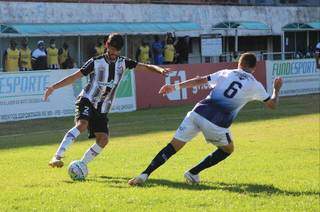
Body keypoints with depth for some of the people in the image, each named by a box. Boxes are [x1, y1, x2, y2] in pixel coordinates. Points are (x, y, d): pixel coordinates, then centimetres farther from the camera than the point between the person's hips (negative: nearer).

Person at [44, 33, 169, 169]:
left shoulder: (123, 63, 5)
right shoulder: (96, 62, -7)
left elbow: (145, 67, 1)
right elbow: (75, 77, -4)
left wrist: (159, 69, -21)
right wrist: (53, 87, -11)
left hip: (102, 109, 5)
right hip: (87, 101, -5)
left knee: (103, 139, -10)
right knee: (82, 124, -32)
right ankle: (57, 157, -38)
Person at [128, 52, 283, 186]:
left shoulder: (226, 73, 18)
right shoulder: (255, 86, 12)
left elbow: (199, 81, 13)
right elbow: (272, 104, 24)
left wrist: (175, 87, 15)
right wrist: (276, 89, 44)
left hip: (198, 113, 3)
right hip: (217, 124, -3)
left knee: (173, 146, 5)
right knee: (228, 149, 25)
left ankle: (145, 174, -9)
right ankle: (193, 173, 17)